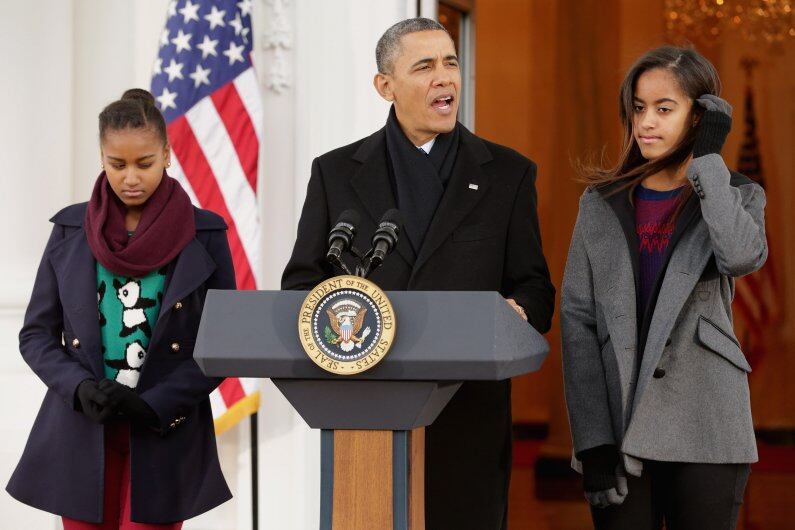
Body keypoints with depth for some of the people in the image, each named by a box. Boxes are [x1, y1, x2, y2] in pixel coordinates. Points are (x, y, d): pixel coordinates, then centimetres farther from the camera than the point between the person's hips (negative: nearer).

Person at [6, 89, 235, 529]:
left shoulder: (205, 234, 0)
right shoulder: (70, 229, 5)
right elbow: (36, 333, 8)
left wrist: (154, 404, -12)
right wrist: (80, 388, -11)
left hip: (165, 438, -2)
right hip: (81, 437, 2)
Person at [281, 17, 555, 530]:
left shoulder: (508, 173, 9)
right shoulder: (336, 172, 10)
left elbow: (534, 288, 7)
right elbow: (300, 281, 9)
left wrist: (519, 312, -16)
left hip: (468, 415, 0)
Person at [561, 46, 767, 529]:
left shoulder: (738, 197, 6)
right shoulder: (603, 202, 8)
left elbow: (743, 257, -19)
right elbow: (577, 317, 1)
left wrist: (709, 157, -11)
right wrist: (594, 442, -8)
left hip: (706, 433, -1)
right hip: (620, 425, 1)